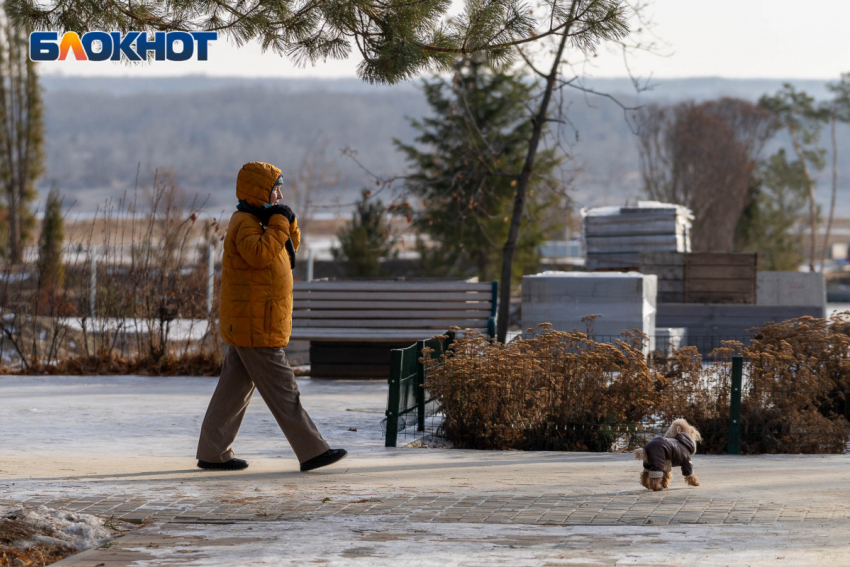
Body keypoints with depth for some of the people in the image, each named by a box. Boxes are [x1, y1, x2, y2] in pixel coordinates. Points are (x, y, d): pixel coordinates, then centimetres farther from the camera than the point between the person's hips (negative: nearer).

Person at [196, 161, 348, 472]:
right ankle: (312, 451, -6)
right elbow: (259, 253, -34)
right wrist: (279, 222, -24)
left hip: (244, 327, 11)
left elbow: (289, 249, 25)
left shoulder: (256, 222, 18)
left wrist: (289, 224, 6)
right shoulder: (245, 224, -15)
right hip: (254, 328, -11)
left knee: (235, 388, 11)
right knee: (282, 391, -7)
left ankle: (212, 453, 13)